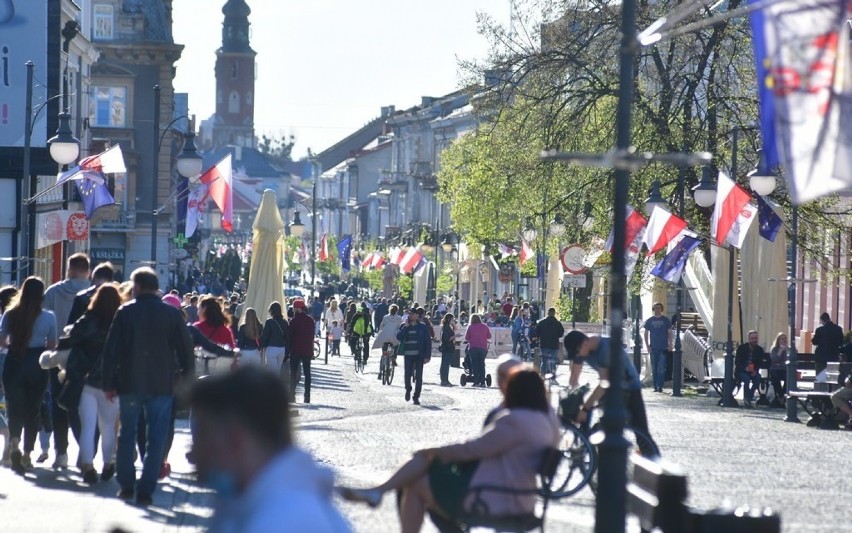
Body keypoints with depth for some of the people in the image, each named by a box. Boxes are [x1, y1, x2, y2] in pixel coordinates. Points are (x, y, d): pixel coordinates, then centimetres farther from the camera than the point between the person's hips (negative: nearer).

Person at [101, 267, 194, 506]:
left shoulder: (125, 312, -3)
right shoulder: (172, 314, -2)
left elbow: (111, 350, -3)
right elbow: (186, 351, -1)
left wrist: (108, 383, 3)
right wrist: (186, 381, 9)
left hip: (129, 384, 0)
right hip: (162, 385, 0)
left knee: (127, 435, 15)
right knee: (156, 439, 4)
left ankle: (126, 485, 16)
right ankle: (145, 490, -2)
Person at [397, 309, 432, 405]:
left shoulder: (422, 327, 3)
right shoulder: (404, 326, 9)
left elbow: (428, 341, 2)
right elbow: (399, 337, -6)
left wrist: (427, 356, -5)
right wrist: (405, 327, -13)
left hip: (419, 355, -1)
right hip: (408, 355, 1)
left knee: (418, 377, -1)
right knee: (407, 374, -5)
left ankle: (416, 397, 7)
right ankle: (408, 389, 25)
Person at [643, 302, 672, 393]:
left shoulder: (666, 320, 4)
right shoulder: (649, 321, 8)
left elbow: (669, 333, 7)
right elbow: (646, 334, 11)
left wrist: (670, 345, -2)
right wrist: (647, 346, 1)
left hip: (663, 348, -2)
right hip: (653, 348, 2)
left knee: (662, 368, -8)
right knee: (654, 368, 4)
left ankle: (660, 387, -8)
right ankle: (655, 387, 10)